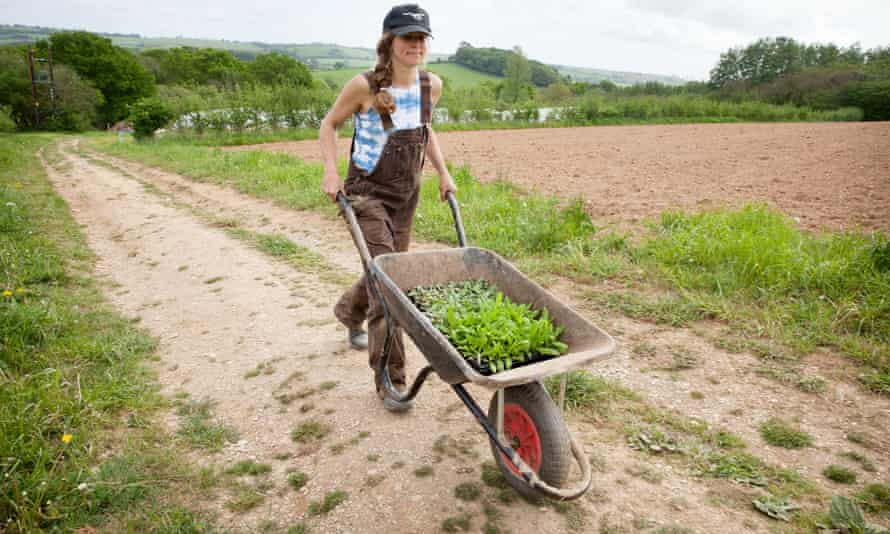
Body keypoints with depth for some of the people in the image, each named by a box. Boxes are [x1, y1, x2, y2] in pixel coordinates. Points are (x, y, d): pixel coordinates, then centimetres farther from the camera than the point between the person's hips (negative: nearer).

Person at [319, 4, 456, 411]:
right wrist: (330, 171, -12)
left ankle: (349, 312, 50)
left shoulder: (432, 85, -2)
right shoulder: (364, 86, -15)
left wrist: (442, 171, 8)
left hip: (406, 195, 6)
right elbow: (329, 124, -1)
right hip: (366, 193, -5)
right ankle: (390, 380, -2)